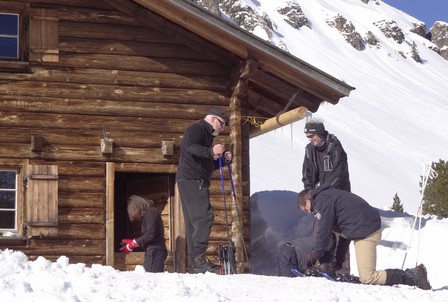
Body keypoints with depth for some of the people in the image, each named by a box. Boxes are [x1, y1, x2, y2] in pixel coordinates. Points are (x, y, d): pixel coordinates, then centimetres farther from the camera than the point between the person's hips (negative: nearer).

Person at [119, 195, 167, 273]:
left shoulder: (151, 212, -8)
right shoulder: (148, 213, 20)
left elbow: (150, 235, -16)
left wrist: (133, 243, -7)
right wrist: (132, 242, 20)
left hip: (155, 251, -10)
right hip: (154, 252, 10)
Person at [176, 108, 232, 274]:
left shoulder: (207, 135, 28)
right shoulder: (196, 128, -3)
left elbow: (207, 165, 30)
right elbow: (190, 147, -24)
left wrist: (223, 159, 15)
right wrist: (211, 151, -37)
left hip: (197, 183, 11)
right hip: (191, 180, -11)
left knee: (194, 221, 8)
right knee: (204, 216, -18)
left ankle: (194, 263, 8)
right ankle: (198, 257, -23)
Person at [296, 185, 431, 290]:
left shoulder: (322, 201, -8)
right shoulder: (327, 195, 24)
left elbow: (324, 232, -8)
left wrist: (314, 257, 4)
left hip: (365, 232, -10)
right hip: (372, 227, 10)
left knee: (367, 278, -12)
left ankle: (413, 276, -13)